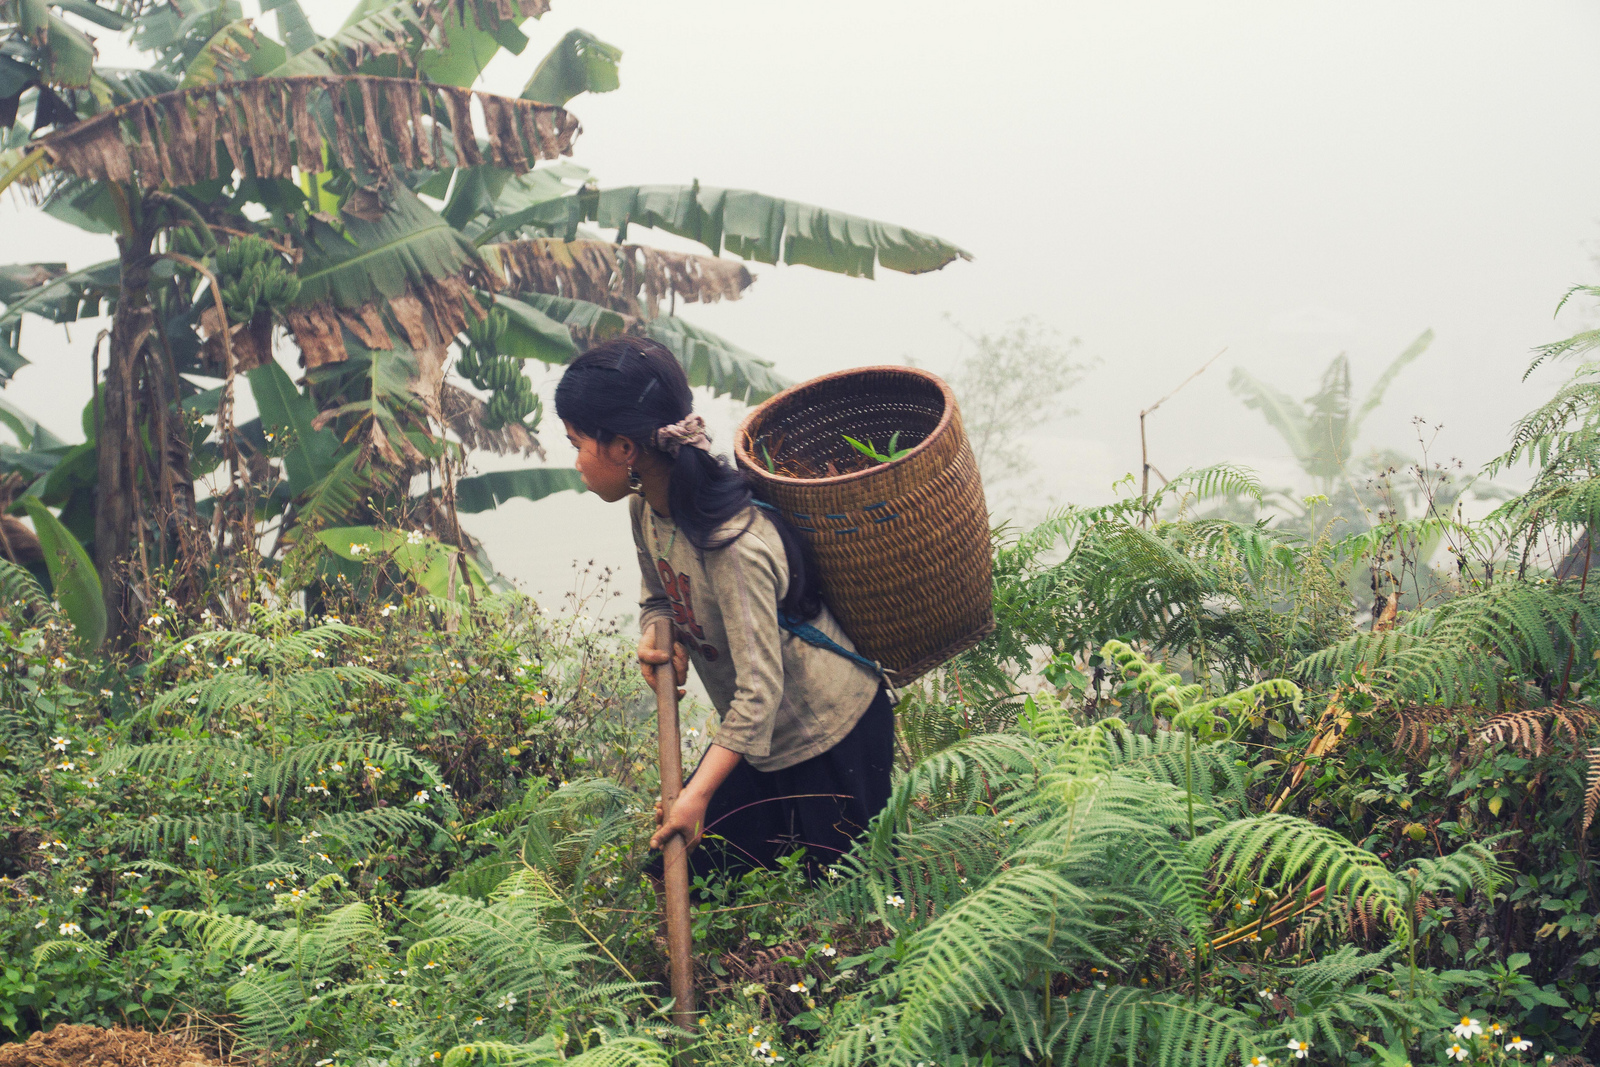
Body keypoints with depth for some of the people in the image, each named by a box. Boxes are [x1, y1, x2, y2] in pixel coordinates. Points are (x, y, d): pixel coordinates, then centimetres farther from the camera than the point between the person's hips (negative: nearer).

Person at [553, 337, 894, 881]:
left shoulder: (736, 547, -35)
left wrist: (699, 792, -34)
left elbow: (759, 689, -32)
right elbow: (659, 597, 10)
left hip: (832, 733, -8)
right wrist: (659, 640, -13)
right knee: (688, 872, 13)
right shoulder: (645, 505, -8)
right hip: (763, 734, 8)